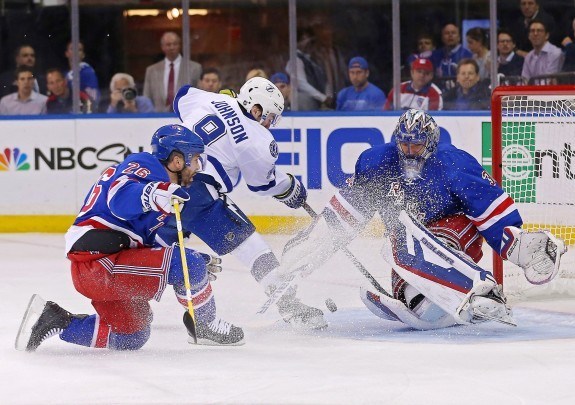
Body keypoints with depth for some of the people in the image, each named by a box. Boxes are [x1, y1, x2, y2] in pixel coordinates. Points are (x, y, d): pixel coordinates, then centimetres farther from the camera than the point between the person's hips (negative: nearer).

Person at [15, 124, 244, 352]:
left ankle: (52, 320, 17)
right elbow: (121, 199, -29)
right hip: (98, 261, -11)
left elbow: (152, 246, 29)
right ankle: (206, 326, 6)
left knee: (132, 338, 21)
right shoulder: (146, 165, -8)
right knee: (188, 265, -16)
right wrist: (156, 193, -47)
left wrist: (198, 260, 25)